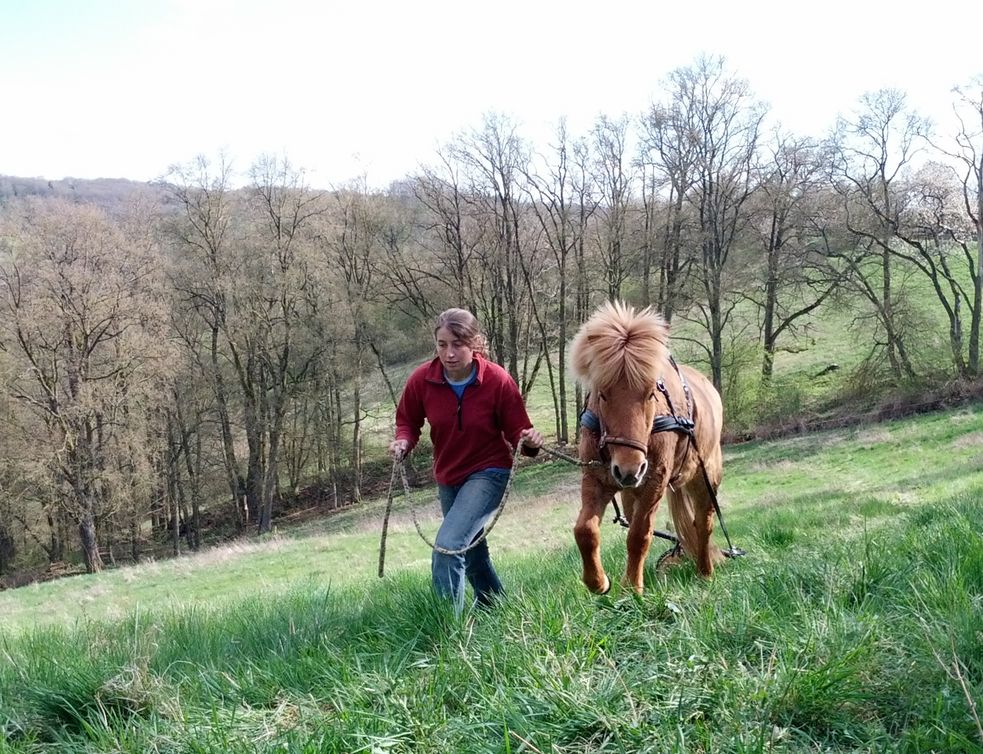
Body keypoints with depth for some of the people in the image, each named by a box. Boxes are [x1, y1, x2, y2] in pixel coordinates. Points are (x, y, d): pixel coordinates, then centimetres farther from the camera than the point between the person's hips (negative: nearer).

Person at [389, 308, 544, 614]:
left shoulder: (498, 380, -22)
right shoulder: (421, 379, -16)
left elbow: (517, 430, -13)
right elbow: (408, 420, 1)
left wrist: (530, 441, -36)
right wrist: (403, 441, -21)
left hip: (488, 473, -5)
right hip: (447, 477, 5)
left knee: (448, 546, -24)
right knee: (471, 548, 24)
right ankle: (494, 603, 51)